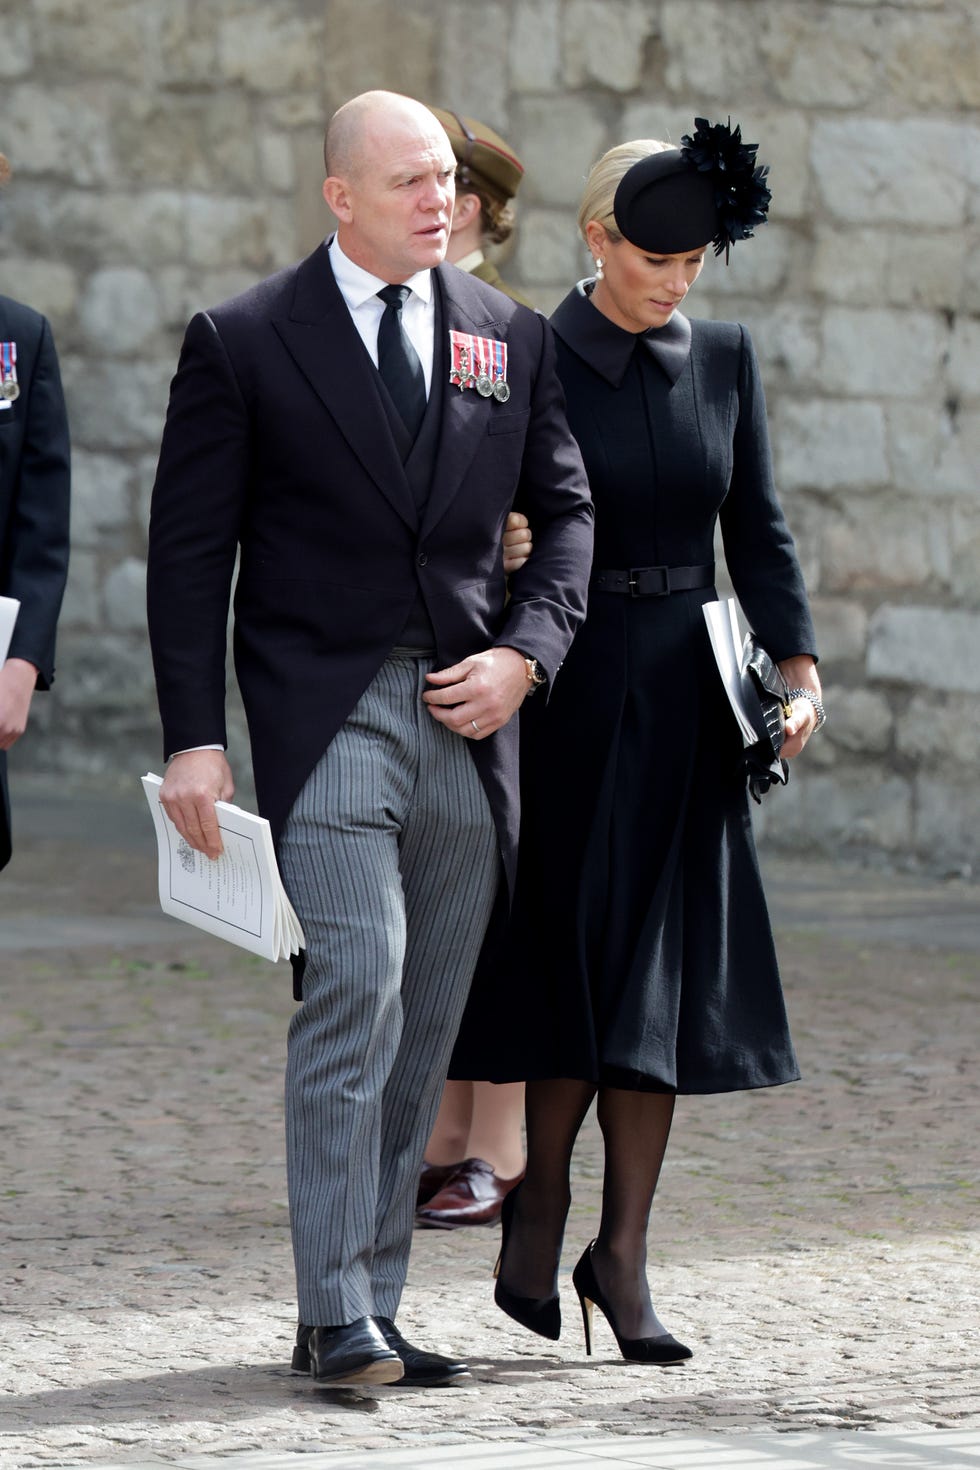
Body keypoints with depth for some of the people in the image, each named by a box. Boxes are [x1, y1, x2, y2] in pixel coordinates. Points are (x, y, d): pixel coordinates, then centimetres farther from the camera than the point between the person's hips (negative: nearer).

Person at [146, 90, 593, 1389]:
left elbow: (565, 508, 17)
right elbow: (190, 550, -1)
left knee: (424, 1027, 6)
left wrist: (526, 652, -1)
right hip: (326, 710, -5)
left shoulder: (511, 338, 11)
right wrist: (194, 737, -9)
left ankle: (368, 1308, 13)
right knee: (356, 989, -17)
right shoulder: (245, 342, -1)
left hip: (467, 716, 5)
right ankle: (338, 1318, -15)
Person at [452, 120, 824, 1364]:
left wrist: (796, 662, -4)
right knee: (575, 955, -4)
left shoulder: (723, 359, 7)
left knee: (666, 970, 2)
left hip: (683, 697, 4)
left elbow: (757, 527, 8)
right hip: (564, 690, -4)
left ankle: (623, 1249, 7)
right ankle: (541, 1205, 14)